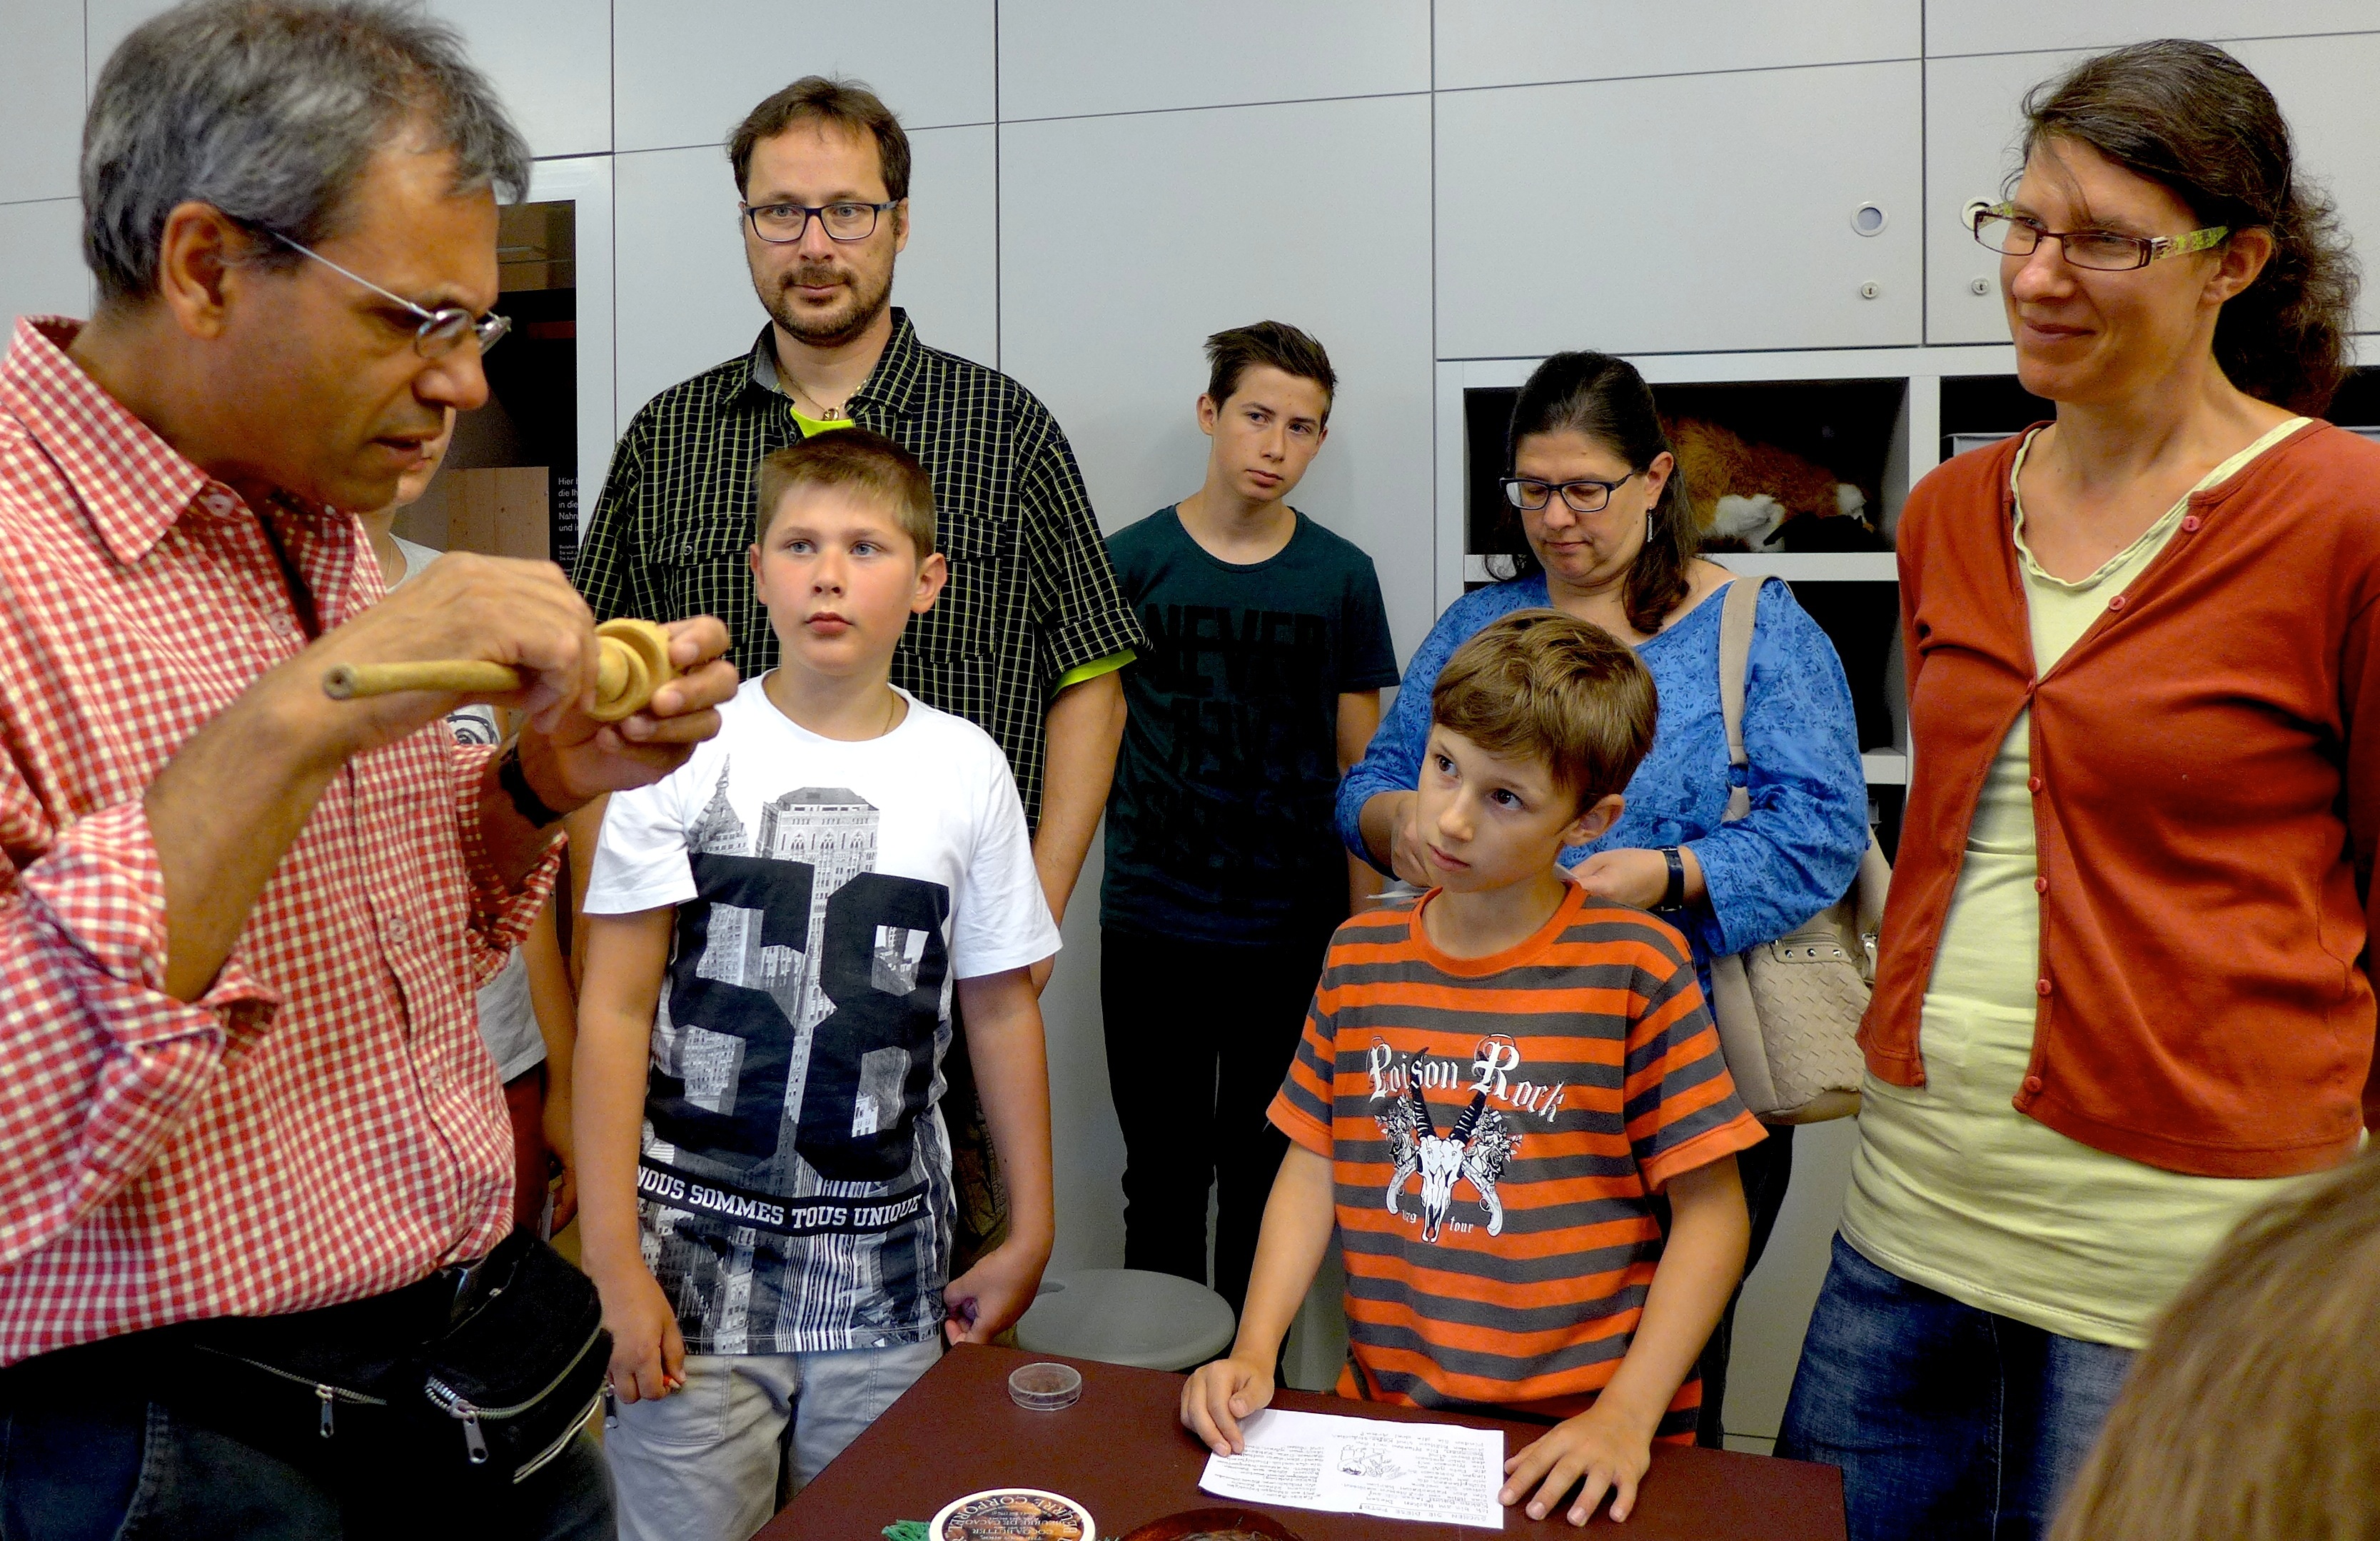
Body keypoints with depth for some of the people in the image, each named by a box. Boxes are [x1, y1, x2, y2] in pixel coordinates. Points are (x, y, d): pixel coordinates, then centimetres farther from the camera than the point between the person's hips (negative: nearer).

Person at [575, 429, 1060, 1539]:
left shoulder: (966, 768, 1)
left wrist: (1030, 1235, 9)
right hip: (696, 1253, -2)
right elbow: (615, 1010, -4)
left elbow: (1002, 1010, 6)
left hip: (888, 1277, 2)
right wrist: (614, 1262, -7)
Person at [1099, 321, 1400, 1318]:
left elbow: (1359, 769, 6)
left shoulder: (1341, 577, 3)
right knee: (1163, 1180, 9)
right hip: (1150, 931, -1)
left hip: (1294, 936, 1)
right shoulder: (1128, 562, 0)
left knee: (1265, 1181, 12)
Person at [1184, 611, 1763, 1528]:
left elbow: (1711, 1212, -4)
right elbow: (1314, 1167, 7)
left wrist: (1625, 1415, -10)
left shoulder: (1633, 965, -6)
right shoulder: (1360, 955, 5)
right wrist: (1253, 1354, -3)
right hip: (1384, 1413, 3)